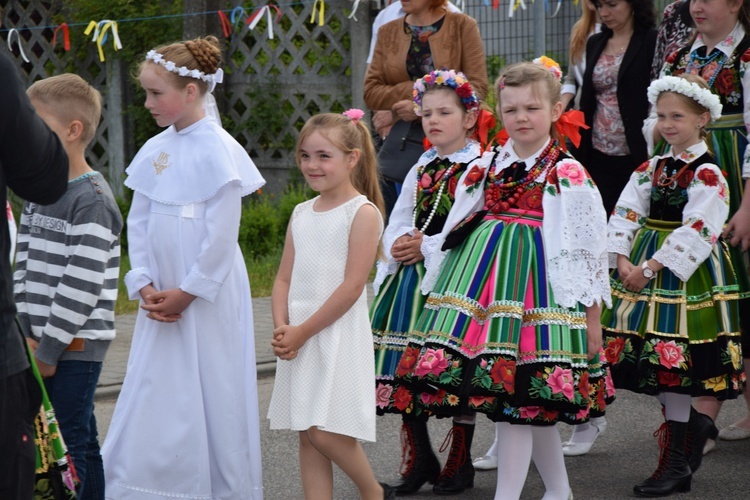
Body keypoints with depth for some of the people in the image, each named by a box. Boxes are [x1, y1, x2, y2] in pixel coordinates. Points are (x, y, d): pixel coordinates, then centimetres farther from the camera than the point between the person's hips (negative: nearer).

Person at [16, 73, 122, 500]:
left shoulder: (92, 199, -14)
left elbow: (82, 282, -17)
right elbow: (25, 265, 14)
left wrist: (49, 347, -16)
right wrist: (26, 332, 5)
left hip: (77, 343, -7)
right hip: (43, 339, 8)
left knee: (75, 440, -4)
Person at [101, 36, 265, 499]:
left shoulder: (217, 149, -12)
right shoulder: (155, 149, 8)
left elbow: (223, 234, -15)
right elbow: (138, 223, 11)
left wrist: (187, 292, -12)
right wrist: (145, 286, 0)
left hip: (207, 295, -7)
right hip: (163, 297, 7)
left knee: (210, 392, -1)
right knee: (154, 389, 6)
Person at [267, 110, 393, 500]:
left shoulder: (362, 213, -8)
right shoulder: (302, 213, 13)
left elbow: (352, 286, -14)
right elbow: (284, 279, 12)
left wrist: (303, 331, -15)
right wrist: (281, 328, -5)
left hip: (338, 335, -7)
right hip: (298, 337, 7)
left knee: (325, 432, -11)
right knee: (307, 435, 6)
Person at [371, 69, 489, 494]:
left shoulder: (480, 170, -6)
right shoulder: (421, 170, 16)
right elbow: (395, 226, 16)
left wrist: (427, 246, -14)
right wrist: (398, 246, -6)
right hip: (411, 280, 7)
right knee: (405, 369, 6)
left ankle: (459, 461, 12)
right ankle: (420, 460, 18)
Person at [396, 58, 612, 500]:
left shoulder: (567, 174, -5)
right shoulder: (492, 165, 12)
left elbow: (588, 249, -4)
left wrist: (593, 316, -5)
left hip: (539, 288, -6)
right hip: (490, 280, 6)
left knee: (514, 400, -10)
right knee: (535, 403, 12)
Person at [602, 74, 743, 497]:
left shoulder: (707, 173, -10)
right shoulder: (652, 168, 11)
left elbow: (698, 231, -18)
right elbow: (625, 214, 6)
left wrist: (651, 268, -20)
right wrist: (623, 260, -10)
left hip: (686, 275, -7)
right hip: (644, 268, 7)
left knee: (673, 365, -6)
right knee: (656, 363, 6)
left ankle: (676, 464, 2)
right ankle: (695, 424, 29)